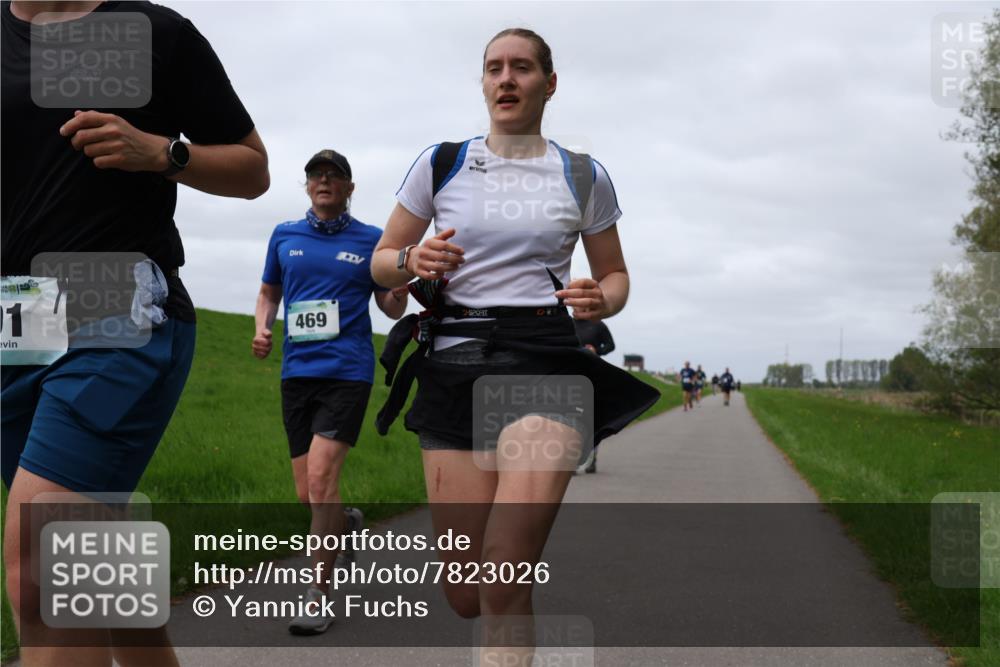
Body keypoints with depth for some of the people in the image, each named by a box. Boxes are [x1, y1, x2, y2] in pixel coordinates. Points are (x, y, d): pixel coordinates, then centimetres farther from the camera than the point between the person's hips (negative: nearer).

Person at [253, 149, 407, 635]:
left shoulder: (371, 240, 4)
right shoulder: (284, 236, 11)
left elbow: (391, 309, 10)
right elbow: (268, 292, 22)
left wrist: (400, 293, -13)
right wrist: (261, 330, 2)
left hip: (347, 372, -4)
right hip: (296, 372, 4)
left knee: (321, 478, -17)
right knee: (307, 494, 8)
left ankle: (318, 596, -8)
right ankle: (348, 523, 43)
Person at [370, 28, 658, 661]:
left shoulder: (584, 176, 9)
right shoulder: (441, 164, 9)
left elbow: (616, 275, 18)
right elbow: (381, 262, 13)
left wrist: (601, 300, -6)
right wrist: (415, 260, -10)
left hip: (546, 368, -1)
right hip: (454, 365, 1)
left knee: (504, 588, -18)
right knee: (465, 595, 0)